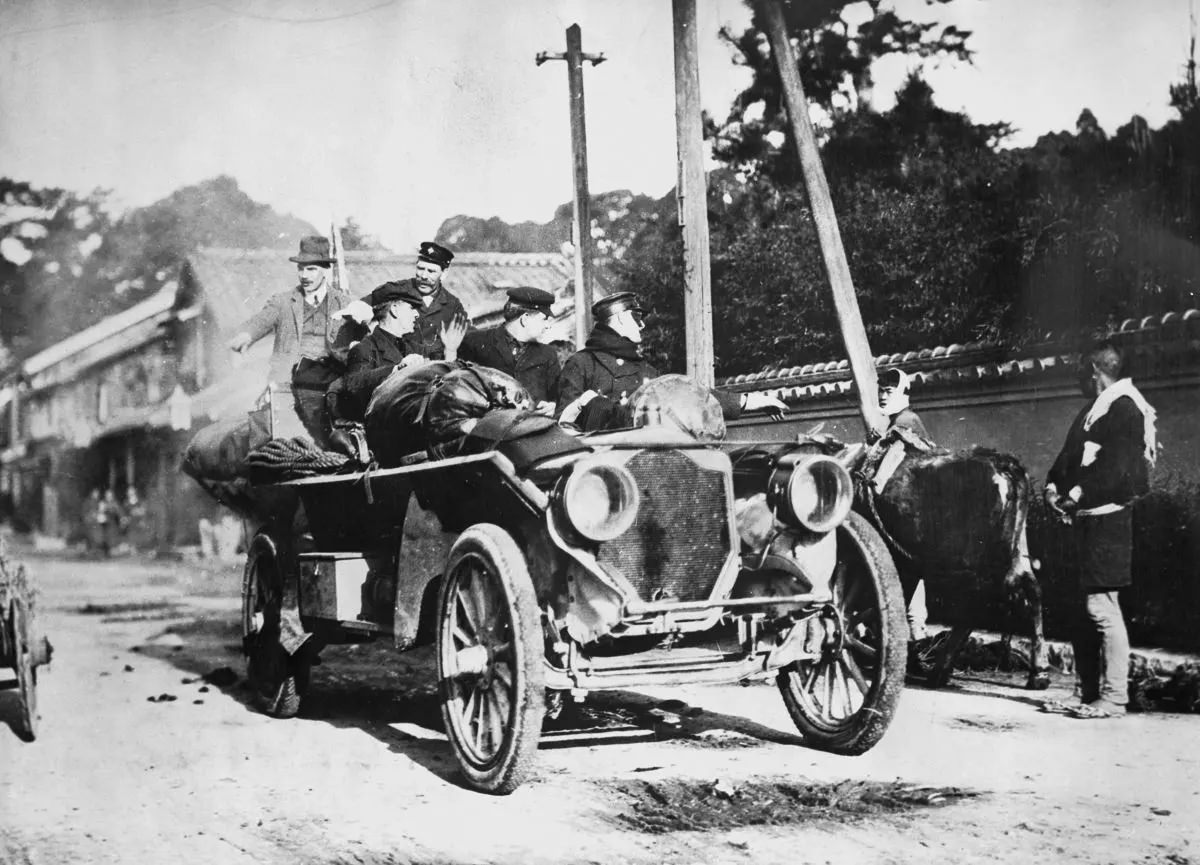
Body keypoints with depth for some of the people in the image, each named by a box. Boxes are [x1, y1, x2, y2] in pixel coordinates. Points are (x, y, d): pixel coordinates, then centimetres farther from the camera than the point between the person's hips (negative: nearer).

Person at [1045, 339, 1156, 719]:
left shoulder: (1124, 408, -10)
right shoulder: (1092, 411, 21)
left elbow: (1117, 464, -21)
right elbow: (1069, 457, 18)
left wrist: (1080, 492, -21)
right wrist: (1054, 486, 0)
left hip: (1106, 519, -10)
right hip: (1083, 521, 10)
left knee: (1101, 607, -12)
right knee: (1088, 609, 11)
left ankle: (1114, 697, -9)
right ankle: (1090, 693, 17)